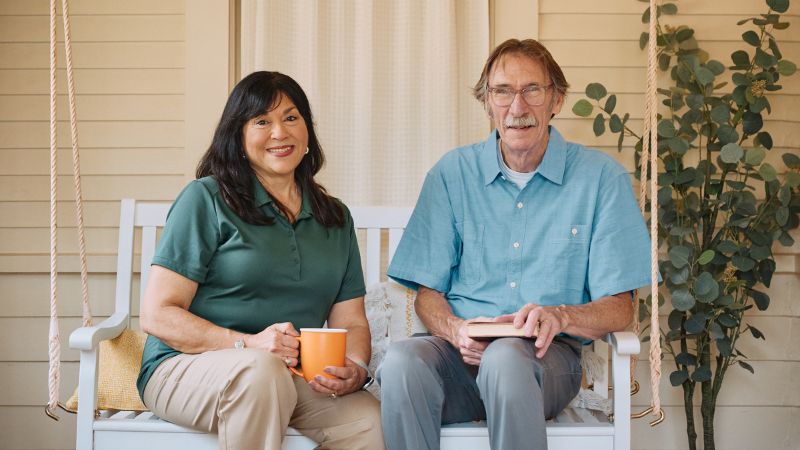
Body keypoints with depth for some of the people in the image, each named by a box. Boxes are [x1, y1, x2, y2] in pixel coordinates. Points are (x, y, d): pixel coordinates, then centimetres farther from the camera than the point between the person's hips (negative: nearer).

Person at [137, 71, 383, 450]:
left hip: (293, 379, 2)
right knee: (260, 370, -36)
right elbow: (157, 315, -6)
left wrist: (356, 370, -10)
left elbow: (351, 322, 14)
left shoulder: (335, 218, 16)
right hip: (188, 367, -2)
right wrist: (247, 344, -20)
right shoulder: (206, 199, -1)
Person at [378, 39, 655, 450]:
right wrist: (456, 330, -14)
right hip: (462, 353, 2)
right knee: (402, 361, -33)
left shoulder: (601, 178, 5)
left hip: (549, 355, -1)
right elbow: (427, 293, 9)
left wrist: (560, 316, -20)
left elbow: (619, 308, 2)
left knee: (506, 358, -37)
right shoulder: (452, 173, 10)